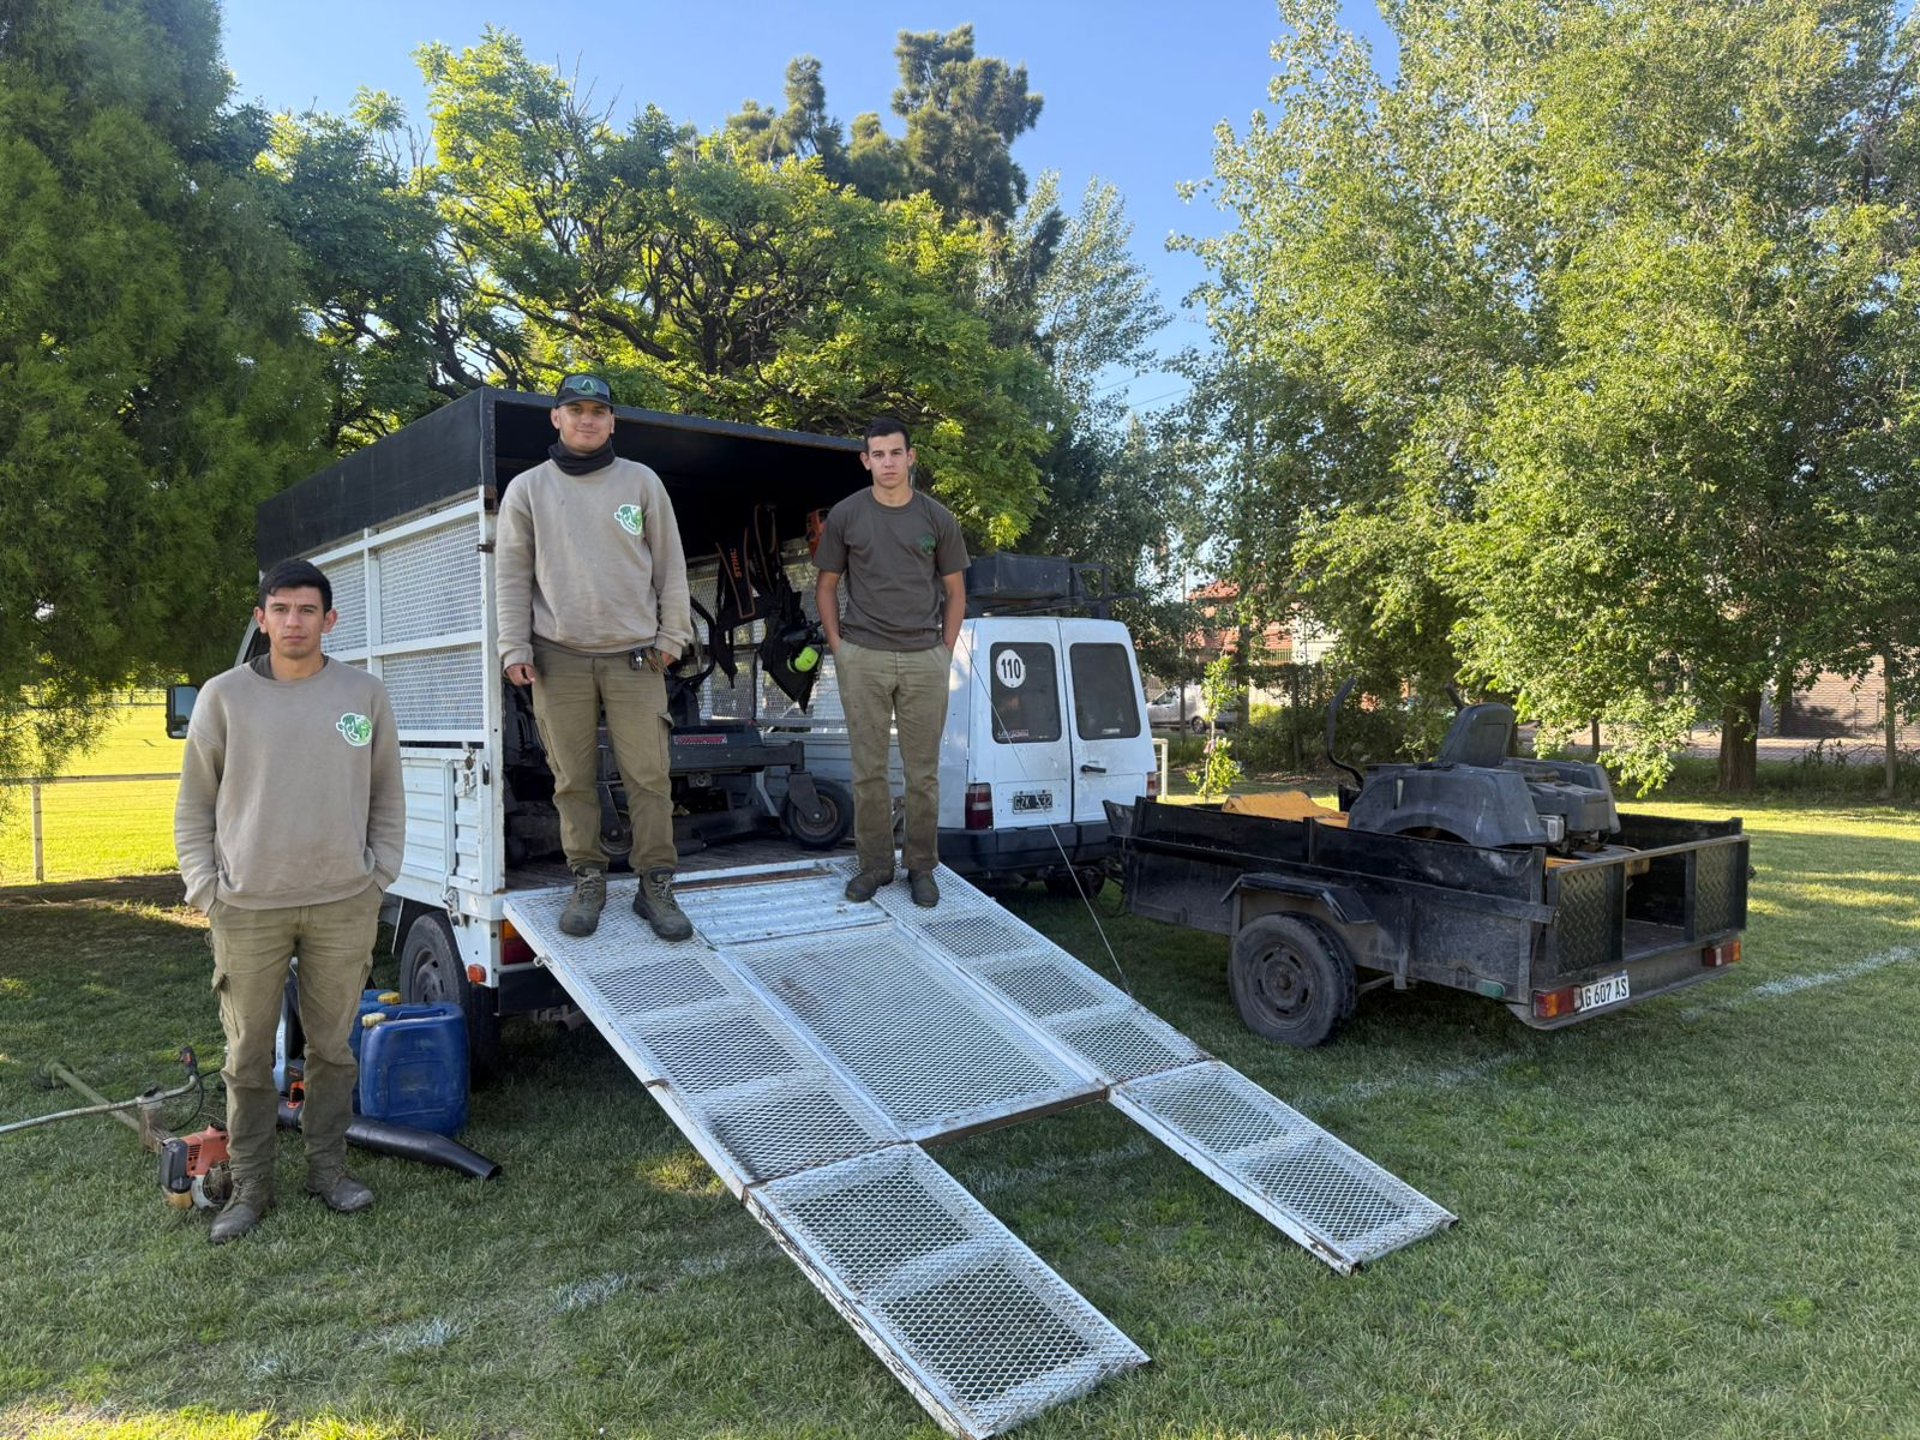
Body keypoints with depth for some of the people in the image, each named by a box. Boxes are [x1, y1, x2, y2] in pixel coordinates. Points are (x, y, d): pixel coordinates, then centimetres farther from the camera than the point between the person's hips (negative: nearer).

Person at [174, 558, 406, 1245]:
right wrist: (205, 889, -1)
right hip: (248, 909, 0)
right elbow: (194, 805, 6)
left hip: (344, 905, 1)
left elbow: (387, 797, 10)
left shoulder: (365, 694, 4)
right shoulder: (224, 695, 1)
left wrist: (380, 876, 4)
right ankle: (250, 1186, 23)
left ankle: (328, 1168, 26)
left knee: (333, 1048, 11)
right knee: (248, 1057, 8)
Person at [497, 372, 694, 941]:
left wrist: (672, 636, 4)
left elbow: (670, 565, 8)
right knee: (573, 780, 4)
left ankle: (655, 884, 6)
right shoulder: (528, 489, 8)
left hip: (635, 657, 0)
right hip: (559, 658, 1)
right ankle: (587, 881, 17)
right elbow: (512, 574, 7)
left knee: (649, 776, -4)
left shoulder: (641, 482, 7)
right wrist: (515, 648, 0)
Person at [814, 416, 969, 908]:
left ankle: (921, 867, 18)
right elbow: (826, 585, 10)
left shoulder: (937, 518, 4)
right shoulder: (845, 516, 3)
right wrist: (837, 646, 2)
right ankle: (874, 863, 19)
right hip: (863, 659, 0)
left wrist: (946, 651, 3)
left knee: (923, 772, 6)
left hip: (925, 659, 0)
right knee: (869, 769, 6)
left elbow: (955, 591, 11)